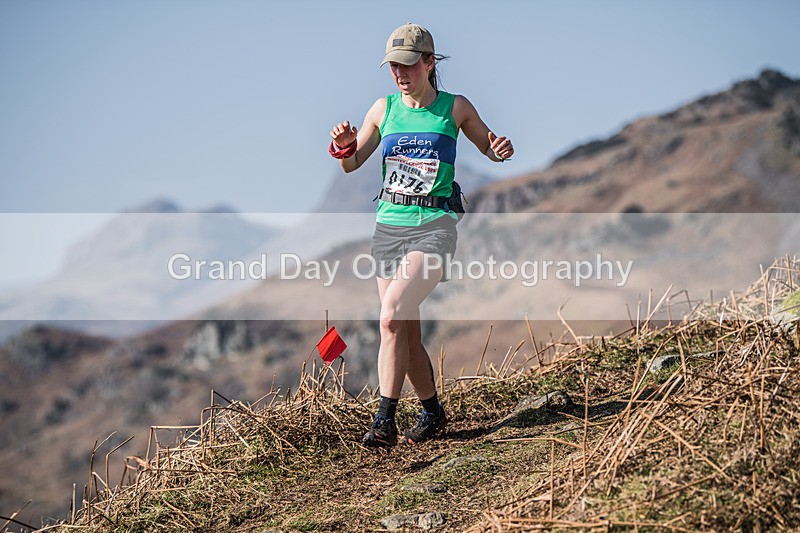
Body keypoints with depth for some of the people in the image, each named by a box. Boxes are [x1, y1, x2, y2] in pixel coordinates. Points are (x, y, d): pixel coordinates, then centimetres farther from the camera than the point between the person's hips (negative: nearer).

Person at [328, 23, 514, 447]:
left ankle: (384, 420, -19)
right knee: (408, 336, 6)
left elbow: (489, 150, 16)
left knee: (392, 318, -22)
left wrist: (502, 150, -7)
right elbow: (351, 164, 13)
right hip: (388, 227, 4)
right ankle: (432, 413, 26)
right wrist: (344, 145, -10)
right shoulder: (384, 108, 6)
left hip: (433, 228, -4)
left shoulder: (455, 108, 0)